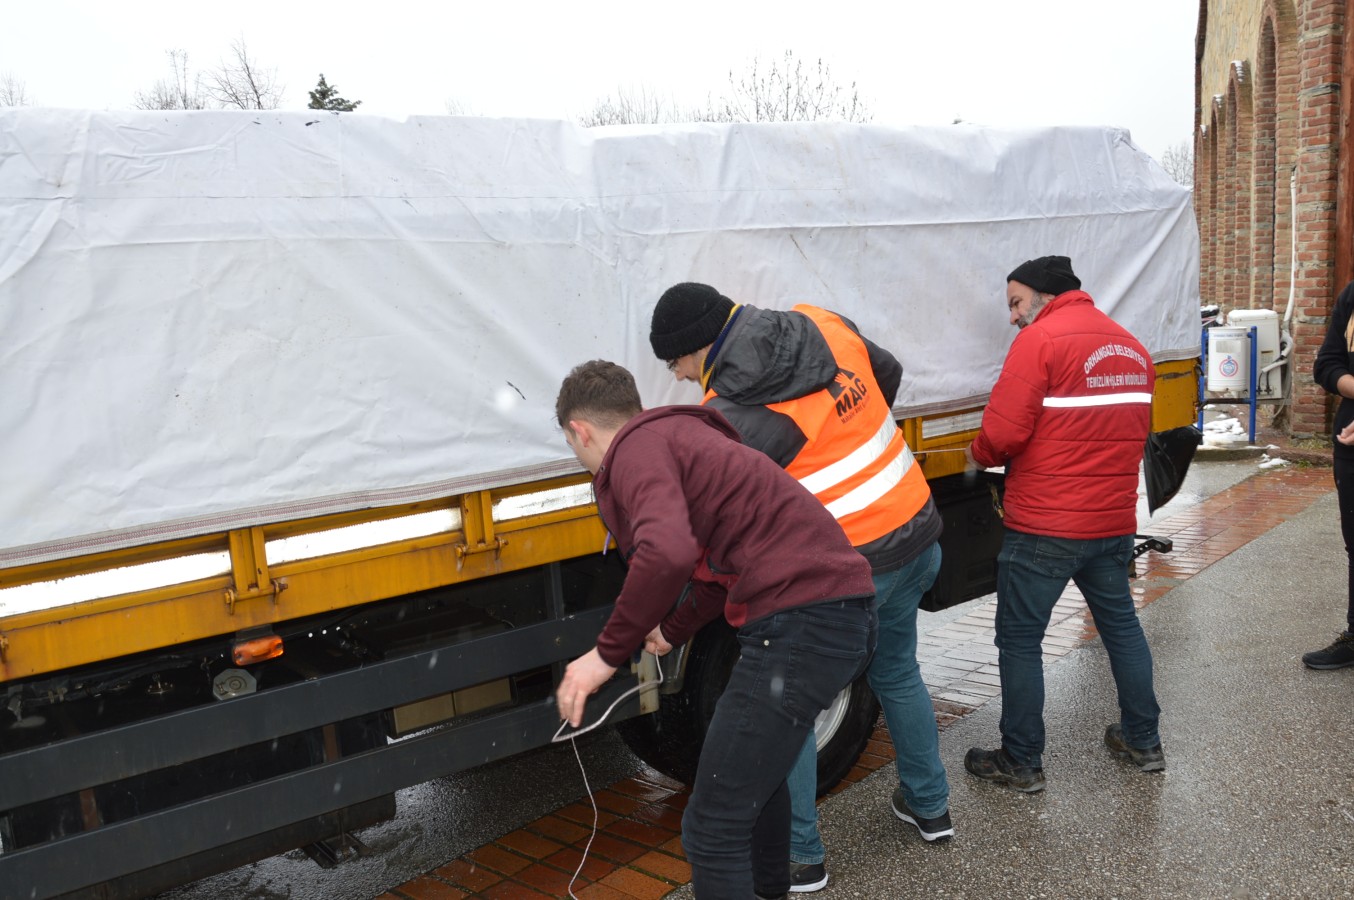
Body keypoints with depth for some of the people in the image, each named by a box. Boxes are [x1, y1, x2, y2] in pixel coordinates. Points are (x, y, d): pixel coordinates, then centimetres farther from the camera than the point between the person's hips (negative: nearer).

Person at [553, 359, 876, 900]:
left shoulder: (635, 449, -5)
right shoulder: (681, 437, 25)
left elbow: (668, 554, -26)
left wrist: (608, 653, -15)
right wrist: (672, 631, 47)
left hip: (801, 626, -11)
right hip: (845, 611, 11)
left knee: (713, 829, -3)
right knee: (758, 767, 33)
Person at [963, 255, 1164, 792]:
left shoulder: (1041, 339, -13)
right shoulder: (1131, 348, 12)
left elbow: (1003, 432, -20)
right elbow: (1134, 433, 18)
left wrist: (979, 455, 0)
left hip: (1044, 528, -8)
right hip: (1113, 521, 8)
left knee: (1019, 640, 5)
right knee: (1121, 624, 23)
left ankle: (1022, 763, 14)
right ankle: (1143, 741, 34)